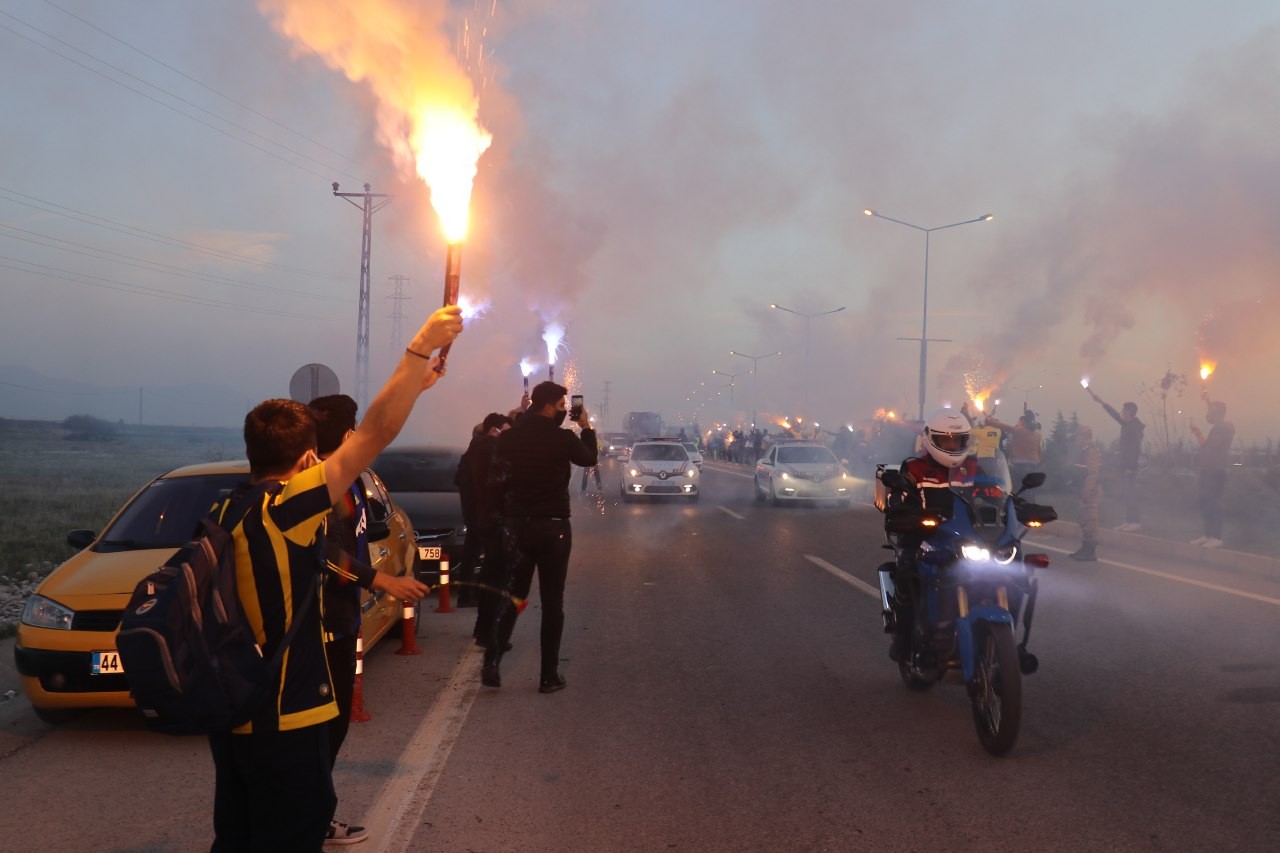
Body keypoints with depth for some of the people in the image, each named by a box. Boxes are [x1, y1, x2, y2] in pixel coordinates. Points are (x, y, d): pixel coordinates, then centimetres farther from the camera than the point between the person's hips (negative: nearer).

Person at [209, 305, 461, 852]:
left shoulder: (230, 509, 5)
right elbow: (375, 435, -23)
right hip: (282, 716, -9)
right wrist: (422, 346, -19)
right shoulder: (280, 508, -20)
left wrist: (409, 388, 14)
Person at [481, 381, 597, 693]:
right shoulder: (562, 438, -13)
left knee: (512, 596, 15)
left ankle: (491, 664, 3)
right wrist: (586, 427, 20)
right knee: (552, 602, 5)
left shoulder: (508, 438, -3)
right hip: (553, 526, -4)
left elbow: (496, 481, 1)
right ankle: (549, 676, 7)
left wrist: (508, 512, 14)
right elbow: (590, 458, 6)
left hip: (516, 525, 4)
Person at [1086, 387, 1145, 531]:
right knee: (1125, 495, 10)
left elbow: (1136, 448, -19)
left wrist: (1131, 467, -22)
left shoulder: (1135, 426, -14)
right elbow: (1114, 414, 25)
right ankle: (1129, 521, 13)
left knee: (1129, 494, -9)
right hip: (1124, 465, 9)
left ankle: (1136, 521, -6)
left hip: (1130, 466, -9)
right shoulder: (1126, 424, 11)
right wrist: (1099, 400, 27)